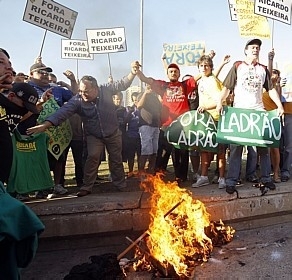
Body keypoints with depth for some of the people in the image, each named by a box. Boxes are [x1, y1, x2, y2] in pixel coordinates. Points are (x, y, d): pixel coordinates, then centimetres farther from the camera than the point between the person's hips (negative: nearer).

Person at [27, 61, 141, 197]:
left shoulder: (105, 90, -17)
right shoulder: (77, 100, -21)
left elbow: (122, 84, -12)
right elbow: (63, 112, -32)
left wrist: (132, 73, -29)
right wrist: (45, 124, -45)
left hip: (113, 133, 1)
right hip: (93, 136, -1)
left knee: (116, 160, 11)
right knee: (92, 157, -16)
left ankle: (121, 185, 27)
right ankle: (87, 187, 0)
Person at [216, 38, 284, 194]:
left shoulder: (263, 69, 14)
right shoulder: (237, 66, 6)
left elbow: (271, 89, 12)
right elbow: (227, 87, 0)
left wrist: (279, 105, 0)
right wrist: (220, 102, -15)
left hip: (258, 111, 3)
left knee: (263, 146, 5)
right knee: (236, 147, -3)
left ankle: (266, 178, 17)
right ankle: (231, 181, 1)